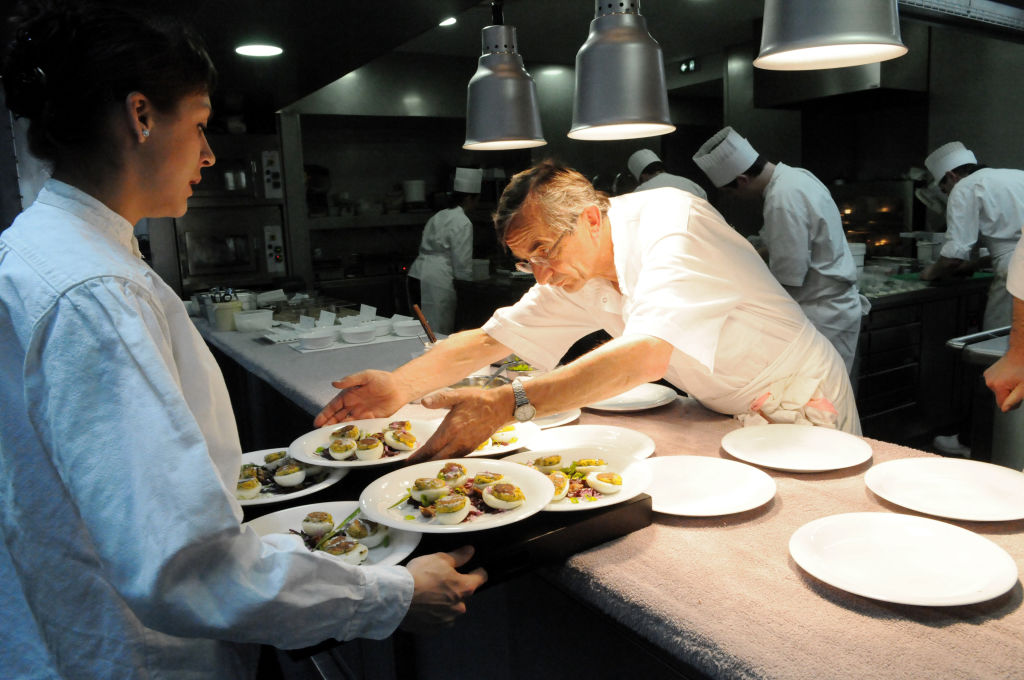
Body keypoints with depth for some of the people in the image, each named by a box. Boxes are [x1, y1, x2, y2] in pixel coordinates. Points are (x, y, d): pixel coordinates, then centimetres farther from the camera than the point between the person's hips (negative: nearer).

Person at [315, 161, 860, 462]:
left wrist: (506, 404, -49)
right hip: (728, 413, 6)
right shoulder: (578, 274, -5)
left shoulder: (671, 223, -29)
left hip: (800, 410, -6)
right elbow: (492, 339, -5)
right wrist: (400, 385, -19)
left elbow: (647, 355, -42)